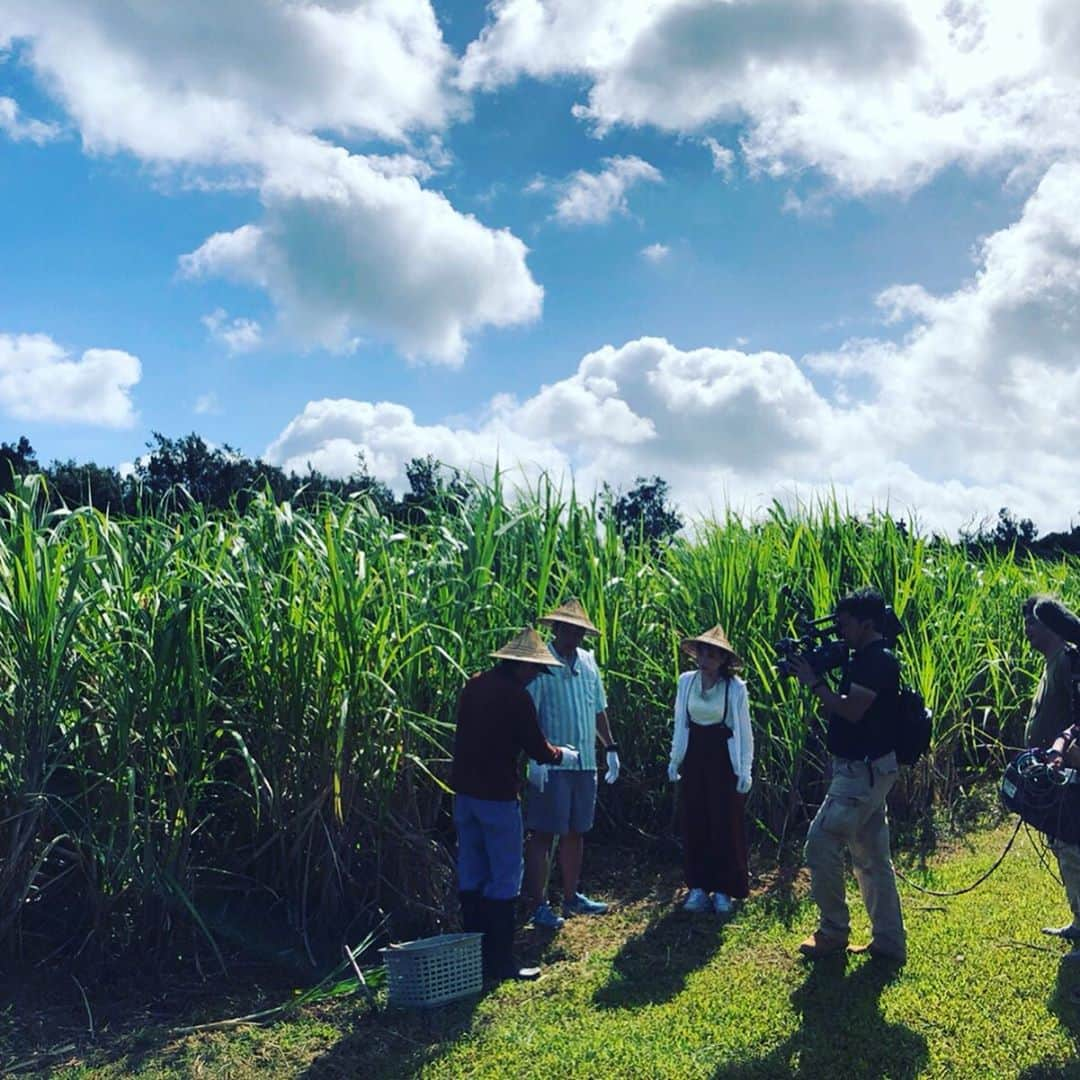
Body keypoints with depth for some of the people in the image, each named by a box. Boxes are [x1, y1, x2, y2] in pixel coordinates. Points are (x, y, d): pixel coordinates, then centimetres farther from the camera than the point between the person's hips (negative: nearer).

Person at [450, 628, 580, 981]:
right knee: (504, 876, 2)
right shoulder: (516, 697, -16)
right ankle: (499, 961, 6)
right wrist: (566, 755, 10)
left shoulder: (474, 685, 7)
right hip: (497, 795, -8)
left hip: (465, 790, 8)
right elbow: (538, 750, -11)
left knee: (471, 872, 14)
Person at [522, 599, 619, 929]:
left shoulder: (587, 661, 10)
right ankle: (537, 905, 9)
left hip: (585, 763, 7)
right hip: (551, 766, -7)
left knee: (576, 832, 16)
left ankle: (571, 896, 30)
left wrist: (610, 748, 16)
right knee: (543, 834, 0)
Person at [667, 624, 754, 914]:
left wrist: (745, 769, -6)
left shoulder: (735, 687, -10)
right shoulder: (686, 681, -1)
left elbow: (744, 731, -4)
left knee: (726, 823, 1)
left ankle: (723, 890, 14)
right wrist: (675, 758, 10)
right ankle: (698, 887, 17)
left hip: (724, 757, -3)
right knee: (694, 822, 6)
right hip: (694, 756, 3)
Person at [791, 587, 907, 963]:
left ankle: (833, 932, 8)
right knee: (872, 857, 13)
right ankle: (889, 942, 20)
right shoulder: (865, 658, 14)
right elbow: (839, 707, 15)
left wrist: (813, 683, -15)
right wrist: (818, 677, 3)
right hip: (865, 769, 10)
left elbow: (852, 710, -25)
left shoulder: (878, 661, -17)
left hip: (864, 771, -10)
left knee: (821, 843, -6)